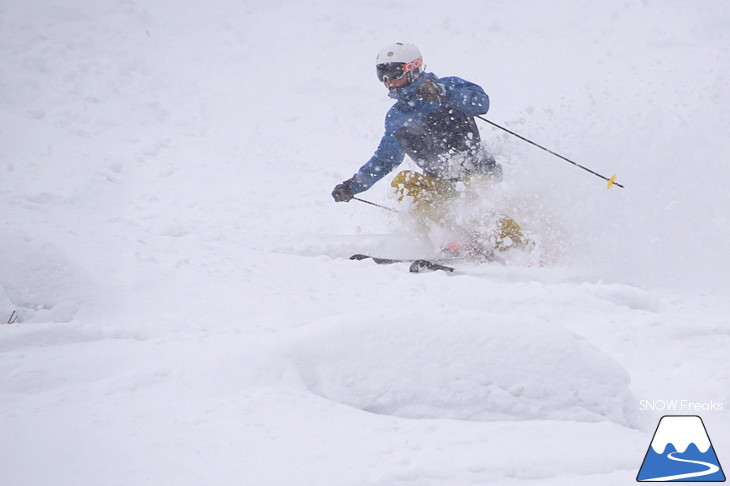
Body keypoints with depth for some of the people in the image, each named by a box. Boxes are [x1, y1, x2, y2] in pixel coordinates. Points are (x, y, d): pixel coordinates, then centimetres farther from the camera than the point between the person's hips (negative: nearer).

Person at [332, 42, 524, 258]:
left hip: (477, 171, -6)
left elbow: (481, 101, -20)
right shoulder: (394, 118, 17)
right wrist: (353, 186, 23)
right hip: (441, 182, 6)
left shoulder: (446, 86, -2)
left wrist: (442, 94, -32)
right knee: (403, 181, -20)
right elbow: (384, 160, 29)